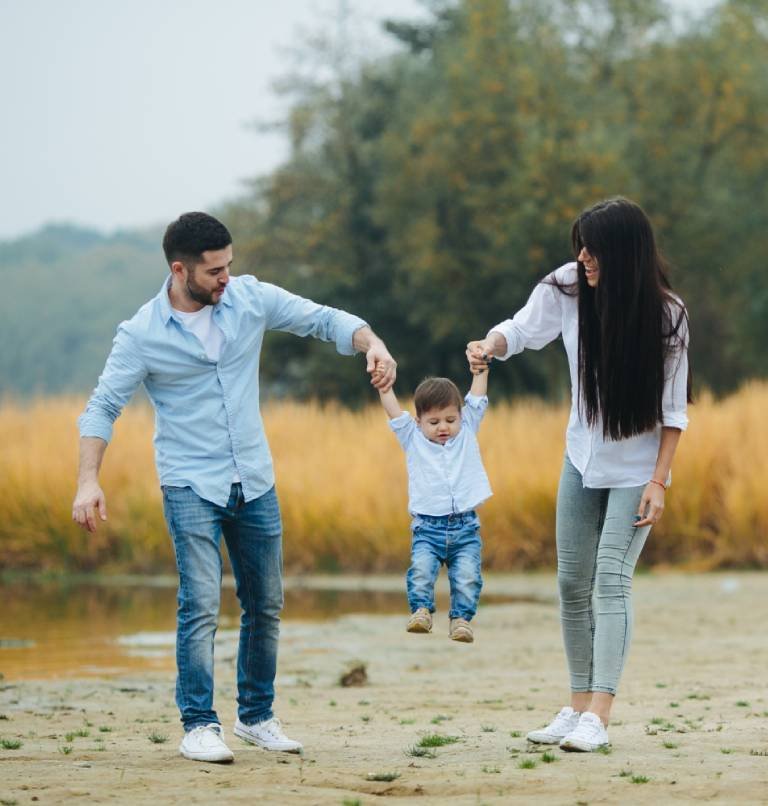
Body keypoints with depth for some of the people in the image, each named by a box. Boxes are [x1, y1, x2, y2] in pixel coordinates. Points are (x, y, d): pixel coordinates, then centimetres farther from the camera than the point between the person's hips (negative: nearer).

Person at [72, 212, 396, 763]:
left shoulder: (251, 298, -2)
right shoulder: (142, 335, -11)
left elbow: (323, 319, 1)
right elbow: (103, 408, -9)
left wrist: (372, 343, -19)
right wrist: (89, 481, -21)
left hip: (255, 483, 4)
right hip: (191, 486, -4)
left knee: (266, 605, 11)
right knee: (201, 605, -14)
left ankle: (257, 715, 25)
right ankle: (199, 725, -7)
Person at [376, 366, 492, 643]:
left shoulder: (466, 432, 13)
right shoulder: (413, 439, 11)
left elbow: (476, 398, 9)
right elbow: (393, 410, 4)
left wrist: (482, 367, 0)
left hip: (465, 527, 1)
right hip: (428, 527, 0)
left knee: (467, 575, -16)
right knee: (421, 569, -23)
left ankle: (461, 618, -8)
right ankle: (421, 611, -13)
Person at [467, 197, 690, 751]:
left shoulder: (665, 315, -19)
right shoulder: (567, 287, -12)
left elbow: (673, 409, -13)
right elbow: (522, 329, 2)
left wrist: (659, 481, -16)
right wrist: (490, 346, -22)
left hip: (636, 468, -5)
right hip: (582, 458, 5)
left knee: (611, 578, -15)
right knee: (572, 584, 7)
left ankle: (598, 718, -17)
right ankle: (578, 707, 17)